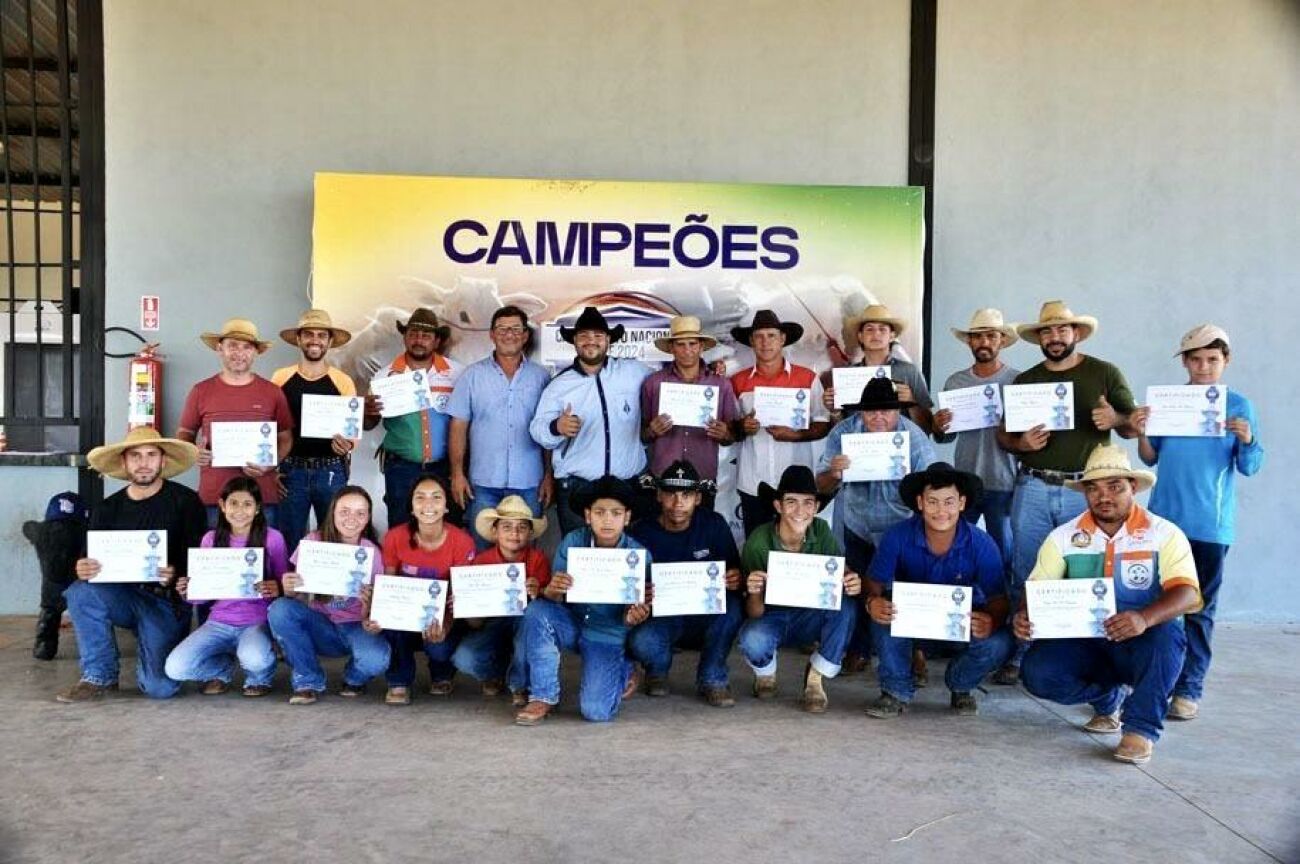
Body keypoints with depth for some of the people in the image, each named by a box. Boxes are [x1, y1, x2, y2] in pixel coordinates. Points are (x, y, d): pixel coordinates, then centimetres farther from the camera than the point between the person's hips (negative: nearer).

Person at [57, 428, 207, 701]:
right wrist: (82, 570, -18)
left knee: (160, 688, -19)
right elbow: (92, 562, 6)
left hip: (166, 600, -3)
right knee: (80, 592, -30)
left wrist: (176, 575, -28)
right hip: (122, 595, 3)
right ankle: (99, 676, -9)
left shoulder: (184, 501, -5)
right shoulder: (108, 509, 7)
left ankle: (147, 655, 20)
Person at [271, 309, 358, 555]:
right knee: (288, 542, 7)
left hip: (331, 472, 0)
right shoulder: (280, 378, 2)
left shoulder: (343, 382, 1)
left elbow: (355, 429, 3)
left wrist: (347, 444, -20)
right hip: (290, 471, 0)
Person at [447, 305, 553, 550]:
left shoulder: (541, 377, 6)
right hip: (484, 483, 0)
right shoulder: (472, 375, 4)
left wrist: (549, 475, 2)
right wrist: (457, 473, -3)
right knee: (480, 551, 5)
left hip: (529, 484, 1)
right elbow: (459, 426, 3)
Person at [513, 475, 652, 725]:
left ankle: (624, 672, 18)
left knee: (596, 712, -17)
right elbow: (555, 599, -14)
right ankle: (543, 696, -11)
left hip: (607, 636, -2)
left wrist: (634, 617, -36)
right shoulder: (572, 542, -13)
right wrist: (552, 591, -39)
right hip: (571, 623, 2)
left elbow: (629, 614, -11)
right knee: (536, 611, -29)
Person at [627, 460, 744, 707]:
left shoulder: (714, 525, -5)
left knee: (733, 606, -31)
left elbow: (734, 572, -2)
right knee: (640, 641, -34)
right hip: (659, 617, -1)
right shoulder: (642, 532, -7)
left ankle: (712, 678, -6)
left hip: (705, 616, 1)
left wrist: (735, 581, -27)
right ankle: (658, 670, 7)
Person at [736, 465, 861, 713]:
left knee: (847, 606, -28)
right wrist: (754, 594, -44)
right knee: (753, 640, -35)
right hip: (771, 618, -2)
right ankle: (765, 674, 4)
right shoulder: (758, 543, -23)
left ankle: (815, 678, -6)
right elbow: (754, 613, -20)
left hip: (809, 616, 2)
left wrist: (853, 583, -41)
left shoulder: (821, 531, -15)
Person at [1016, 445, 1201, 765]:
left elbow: (1187, 594, -19)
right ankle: (1109, 697, 9)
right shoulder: (1064, 537, 3)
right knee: (1037, 672, -24)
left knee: (1165, 635, -36)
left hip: (1141, 641, -3)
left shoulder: (1164, 534, -5)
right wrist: (1024, 616, -26)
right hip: (1081, 640, 3)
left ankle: (1142, 729, -14)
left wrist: (1144, 618, -40)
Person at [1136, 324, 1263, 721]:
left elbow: (1250, 468, 0)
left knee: (1199, 608, 4)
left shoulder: (1239, 406, 1)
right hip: (1164, 518, 2)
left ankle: (1189, 688, 9)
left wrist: (1247, 441, -20)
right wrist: (1142, 434, -9)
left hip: (1210, 524, -2)